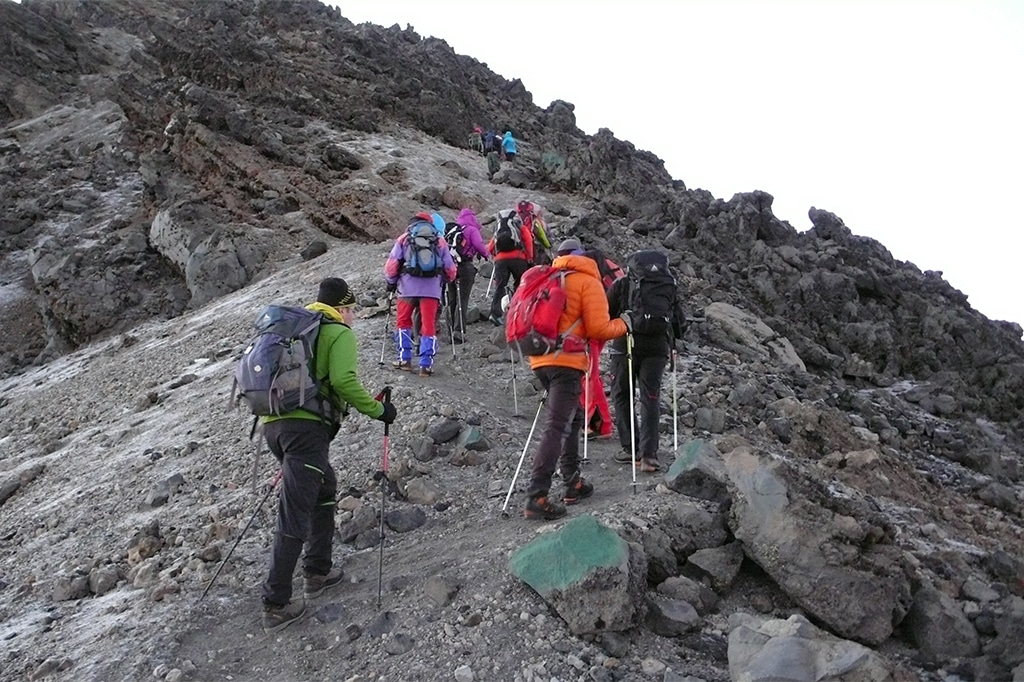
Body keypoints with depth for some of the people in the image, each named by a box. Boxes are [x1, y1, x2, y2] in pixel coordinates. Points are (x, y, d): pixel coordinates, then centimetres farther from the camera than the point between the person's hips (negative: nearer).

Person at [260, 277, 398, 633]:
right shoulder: (340, 333, 2)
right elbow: (344, 381, -13)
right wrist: (378, 410, -3)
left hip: (272, 423, 8)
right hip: (307, 427, -8)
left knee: (325, 489, 25)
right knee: (294, 516, -5)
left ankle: (317, 572, 29)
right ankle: (276, 605, -2)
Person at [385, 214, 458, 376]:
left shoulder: (404, 238, 10)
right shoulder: (440, 241, 15)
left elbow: (392, 264, 3)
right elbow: (450, 269, 14)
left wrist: (391, 282, 18)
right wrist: (445, 280, 33)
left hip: (408, 287, 0)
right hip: (432, 288, 1)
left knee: (403, 322, 16)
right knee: (429, 326, 6)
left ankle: (404, 359, 13)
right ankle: (426, 365, 2)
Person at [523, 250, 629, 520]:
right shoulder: (589, 282, 1)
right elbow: (598, 328, -6)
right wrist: (622, 325, 10)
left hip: (540, 359, 8)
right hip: (566, 361, -8)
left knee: (572, 418, 20)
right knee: (557, 427, -11)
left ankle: (573, 484, 23)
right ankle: (536, 498, -17)